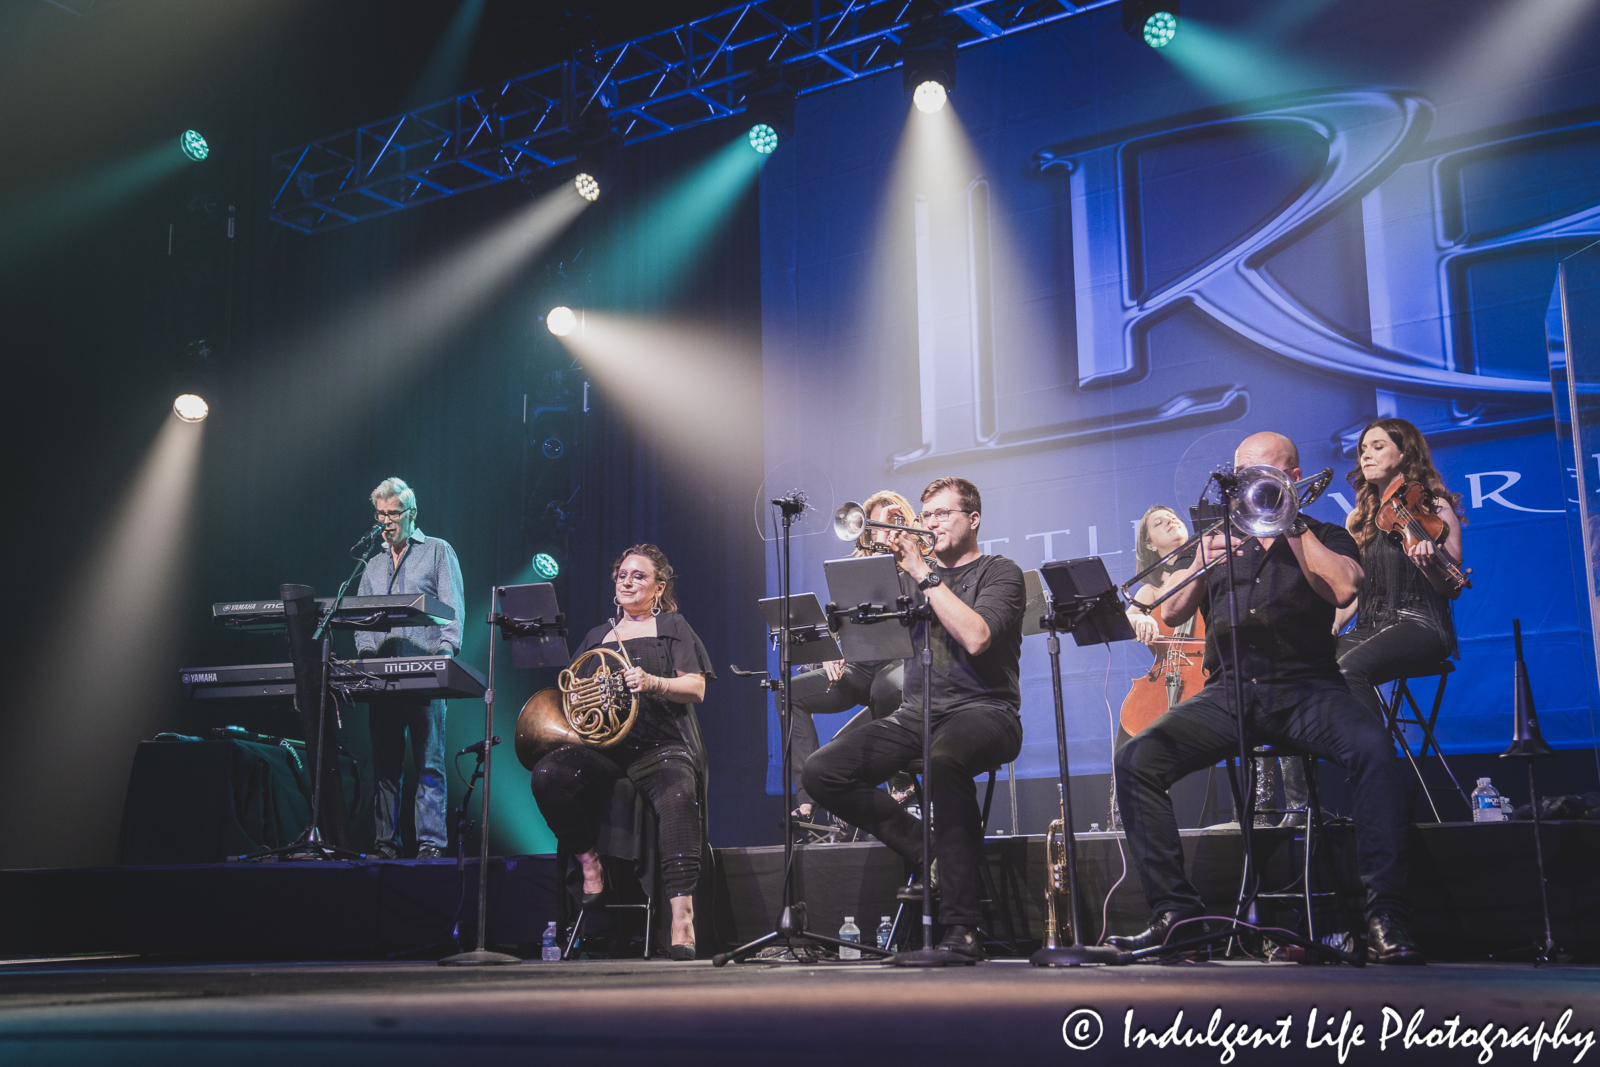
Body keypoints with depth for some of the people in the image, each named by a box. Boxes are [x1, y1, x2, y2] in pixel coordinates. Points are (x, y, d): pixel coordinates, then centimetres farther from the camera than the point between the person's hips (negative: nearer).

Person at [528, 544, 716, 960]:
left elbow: (696, 689, 1)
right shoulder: (599, 635, 26)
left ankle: (681, 915, -44)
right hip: (602, 745, 4)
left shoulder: (672, 627, 14)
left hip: (663, 744, -3)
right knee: (547, 775, -29)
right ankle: (589, 861, -8)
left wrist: (653, 683, -19)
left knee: (678, 798, -37)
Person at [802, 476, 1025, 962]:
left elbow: (975, 638, -16)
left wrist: (924, 573, -11)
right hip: (917, 714, 6)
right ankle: (929, 853, -4)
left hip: (983, 709, -6)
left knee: (942, 760, -41)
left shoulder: (999, 572, 3)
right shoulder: (913, 573, 20)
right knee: (821, 772, -15)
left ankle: (962, 928, -33)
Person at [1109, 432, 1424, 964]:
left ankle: (1385, 916, -28)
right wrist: (1203, 562, -5)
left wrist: (1291, 526, -3)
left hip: (1306, 686, -2)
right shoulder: (1216, 536, 23)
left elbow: (1343, 589, -8)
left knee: (1374, 749, -34)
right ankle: (1175, 912, -16)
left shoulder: (1324, 537, 16)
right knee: (1137, 760, -21)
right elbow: (1170, 614, 12)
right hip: (1228, 691, 3)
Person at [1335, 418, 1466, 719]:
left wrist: (1428, 565, -24)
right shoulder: (1358, 519, 19)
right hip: (1367, 628, 5)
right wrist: (1330, 627, -2)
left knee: (1348, 668, -34)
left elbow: (1453, 590, -2)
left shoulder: (1434, 509, 4)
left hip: (1420, 626, -5)